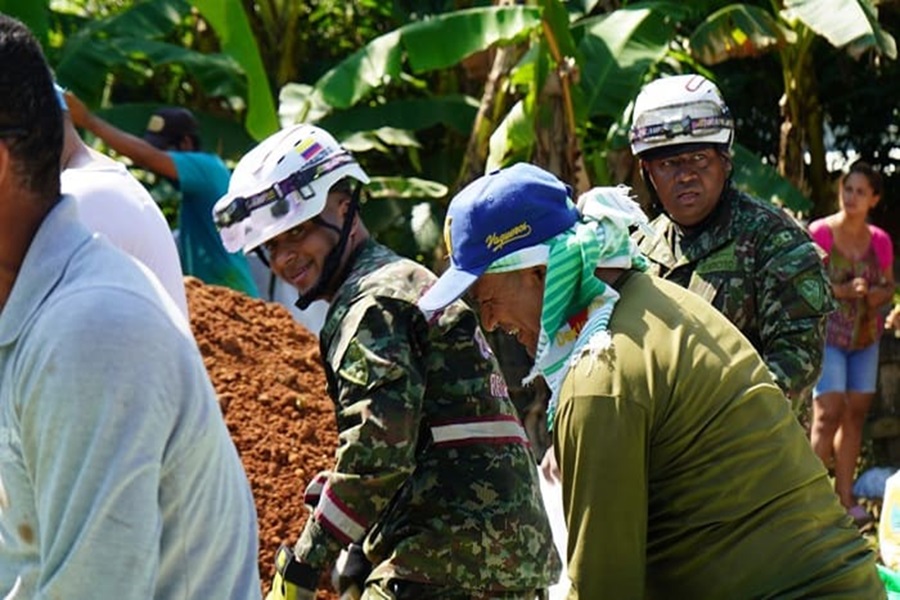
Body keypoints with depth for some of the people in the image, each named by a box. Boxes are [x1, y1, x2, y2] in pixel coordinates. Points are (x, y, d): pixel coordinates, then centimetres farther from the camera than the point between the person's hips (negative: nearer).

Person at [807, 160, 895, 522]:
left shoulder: (880, 241, 5)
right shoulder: (820, 233, -9)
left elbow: (888, 287, 15)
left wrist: (877, 295, -9)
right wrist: (843, 291, -23)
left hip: (866, 336, 5)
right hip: (826, 334, -5)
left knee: (856, 412, 6)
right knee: (828, 413, -13)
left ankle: (845, 496, 14)